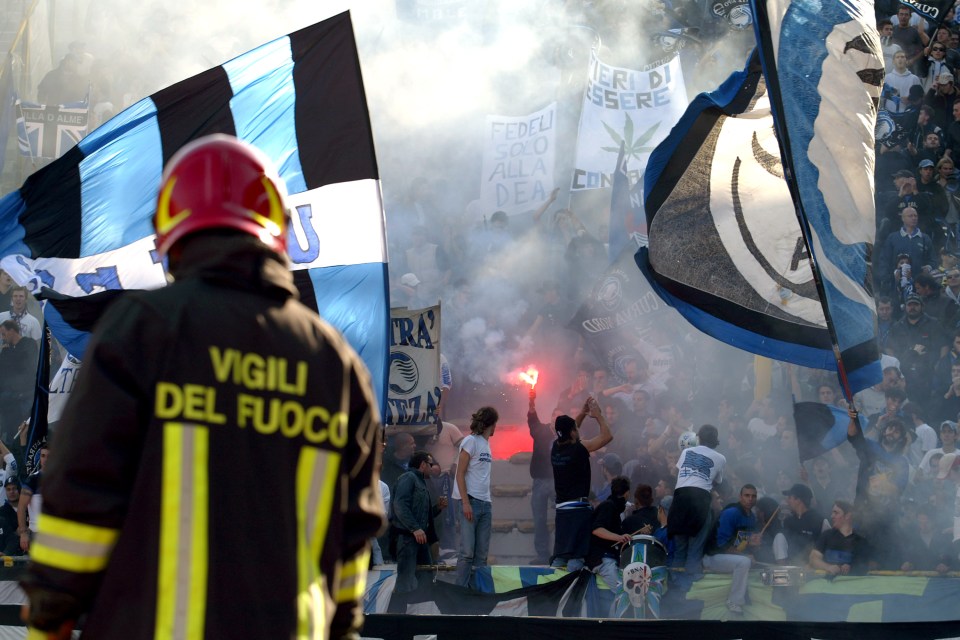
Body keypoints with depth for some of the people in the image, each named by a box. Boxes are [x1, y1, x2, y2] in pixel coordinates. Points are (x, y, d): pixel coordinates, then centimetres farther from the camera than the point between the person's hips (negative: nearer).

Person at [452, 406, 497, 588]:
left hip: (485, 504, 8)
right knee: (467, 552, -10)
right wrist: (465, 503, -16)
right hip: (470, 501, -8)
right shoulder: (471, 441, -5)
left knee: (481, 554, 6)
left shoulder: (486, 444, 18)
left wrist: (490, 501, 8)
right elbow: (460, 474, -9)